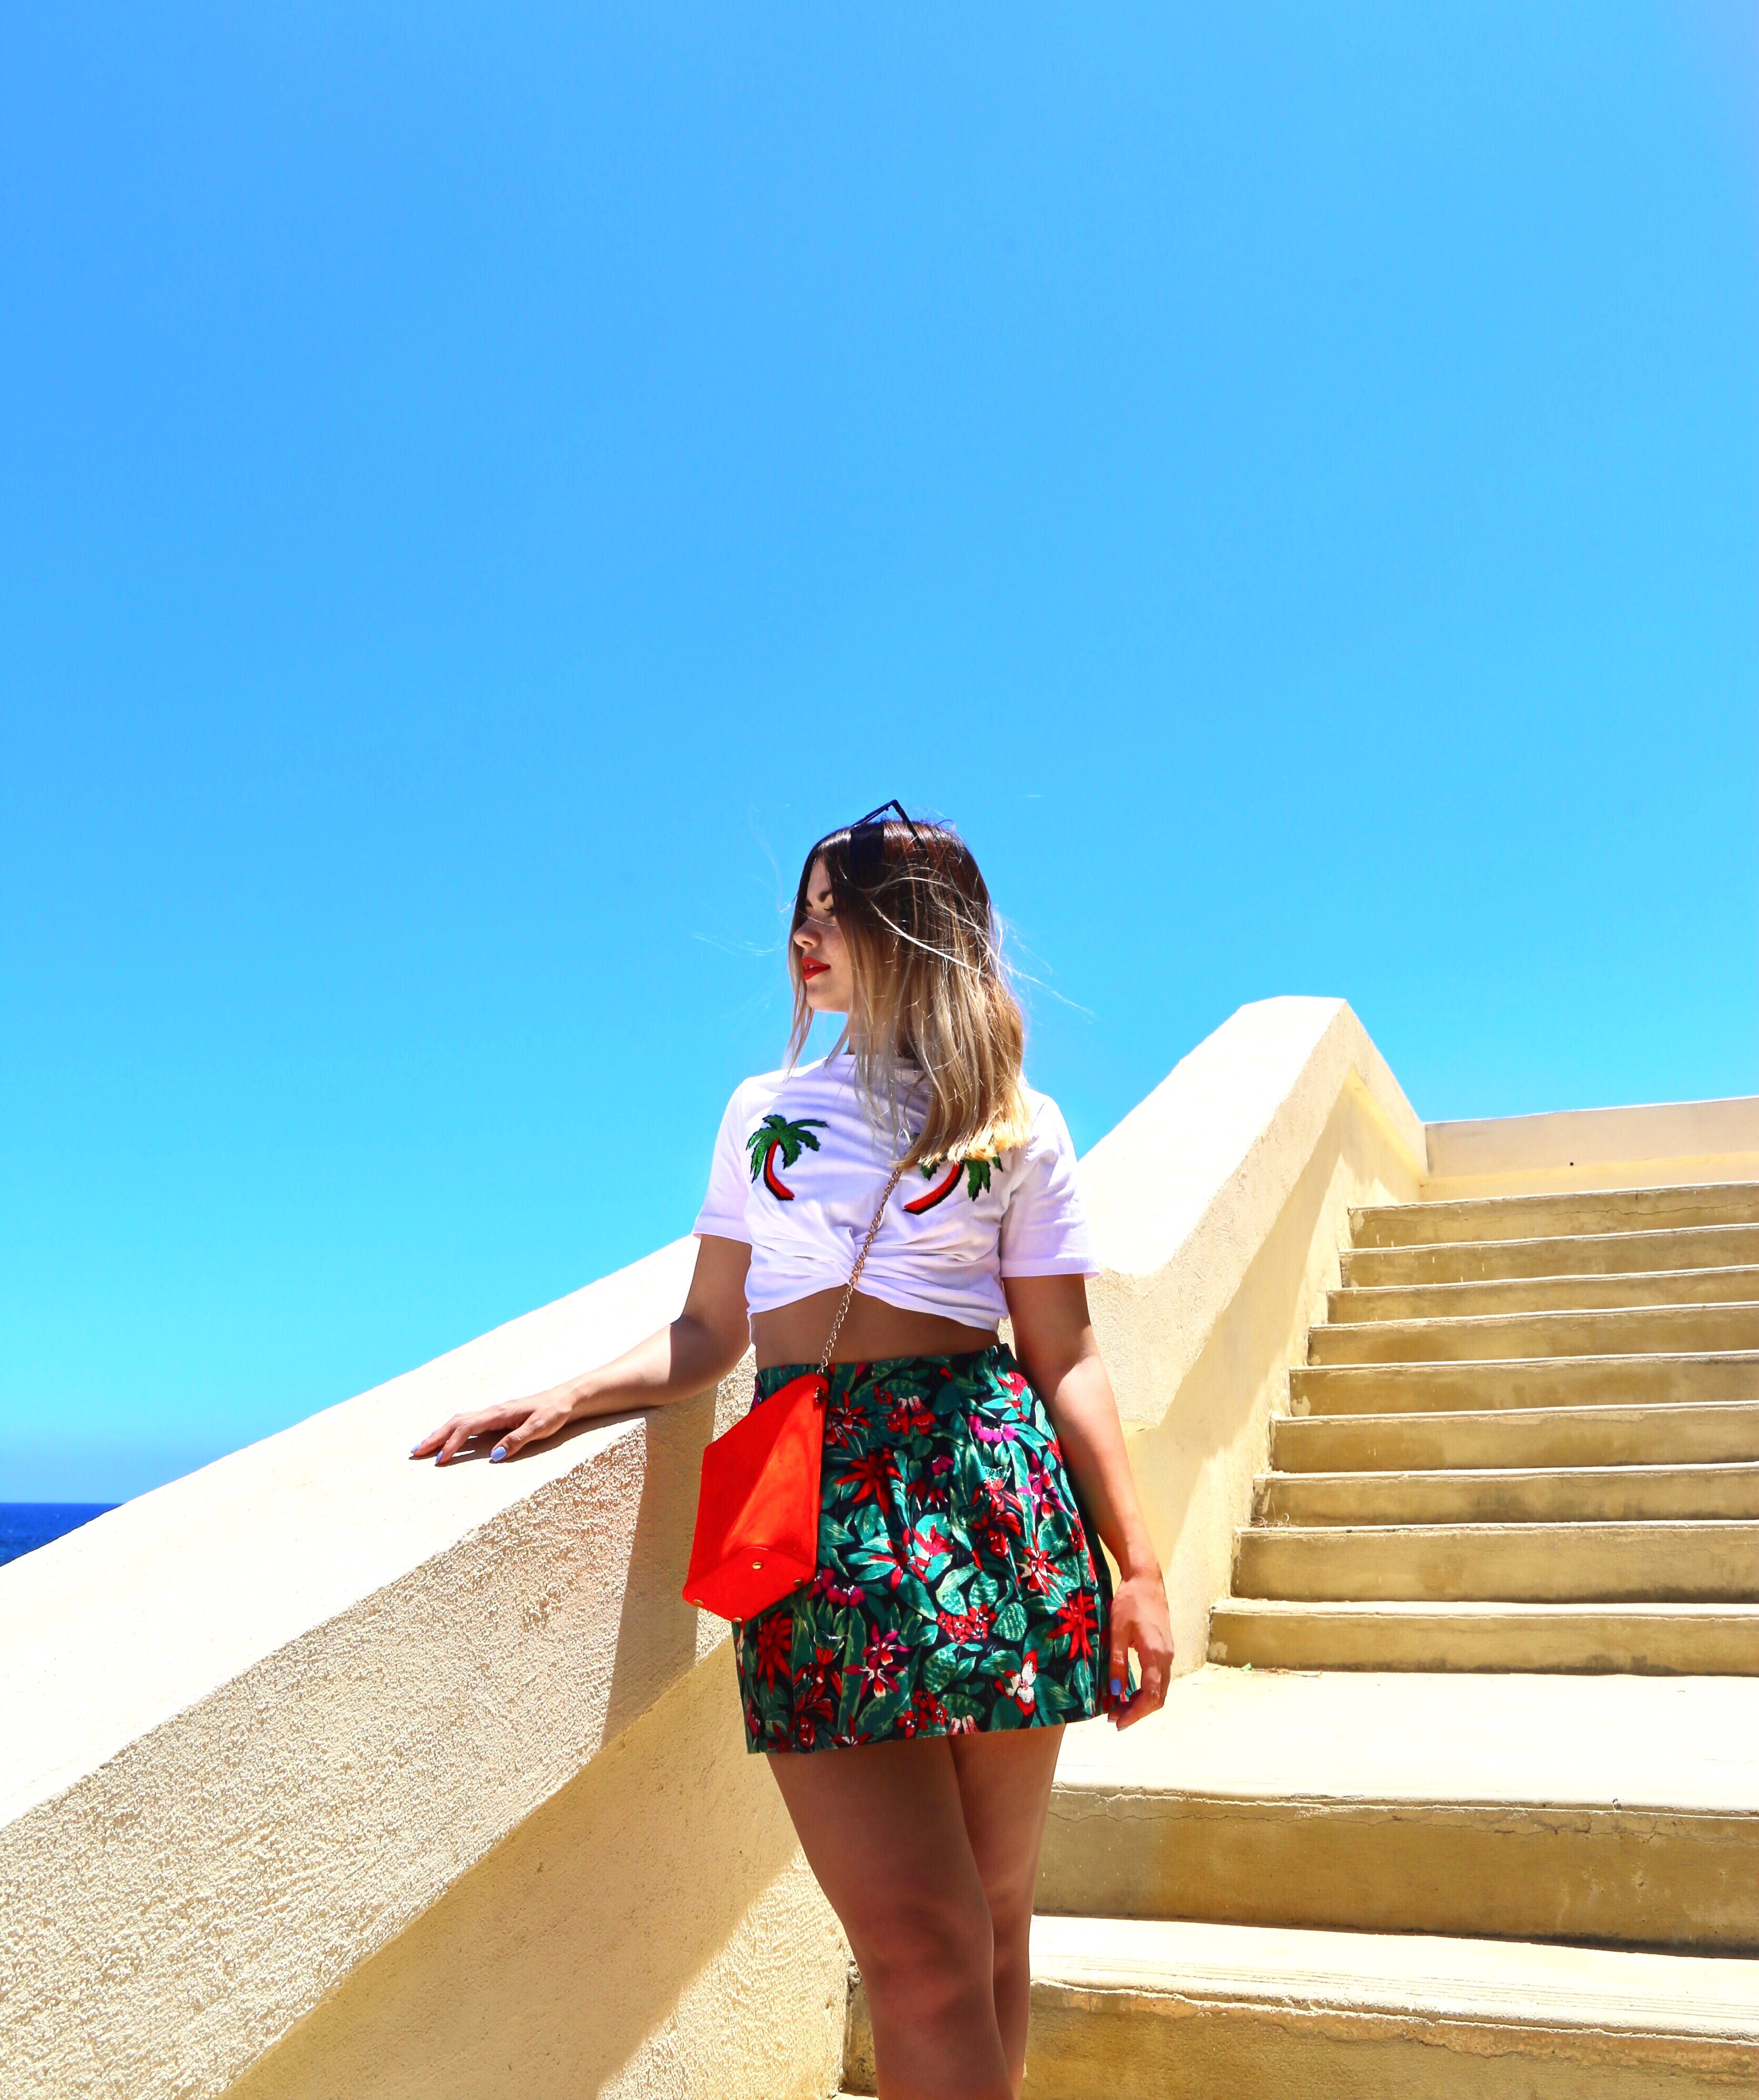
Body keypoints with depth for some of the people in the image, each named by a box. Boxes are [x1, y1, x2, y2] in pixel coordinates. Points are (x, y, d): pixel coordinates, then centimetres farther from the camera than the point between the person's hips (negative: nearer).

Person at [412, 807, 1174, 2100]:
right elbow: (711, 1334, 16)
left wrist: (1138, 1565, -2)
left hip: (986, 1481, -1)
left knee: (992, 1919, 8)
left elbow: (1065, 1357, 5)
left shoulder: (1017, 1124, 8)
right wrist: (571, 1399, 1)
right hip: (808, 1504, 1)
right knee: (919, 1941, -3)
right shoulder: (765, 1110, 16)